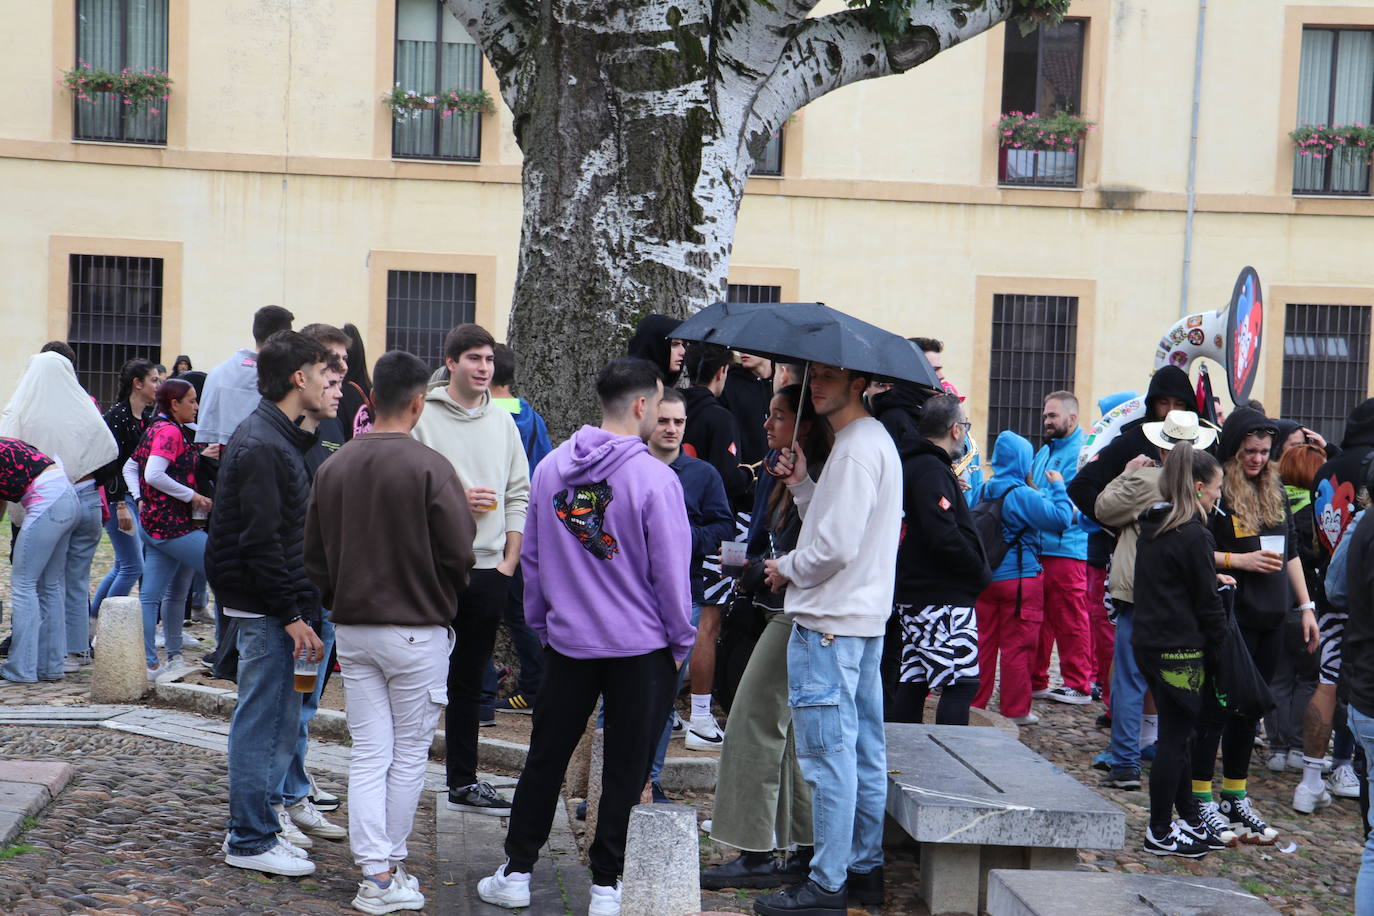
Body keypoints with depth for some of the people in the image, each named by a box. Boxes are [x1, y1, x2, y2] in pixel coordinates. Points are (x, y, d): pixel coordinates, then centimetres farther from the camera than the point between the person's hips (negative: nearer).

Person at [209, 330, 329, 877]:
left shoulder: (280, 438, 14)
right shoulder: (261, 446, -18)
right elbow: (260, 541, -21)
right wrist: (292, 615, -20)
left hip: (278, 605, 10)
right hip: (266, 606, -10)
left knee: (281, 714, 18)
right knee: (263, 719, -2)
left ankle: (260, 808, 30)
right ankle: (250, 840, 6)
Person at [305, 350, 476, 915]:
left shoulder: (332, 468, 2)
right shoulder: (430, 469, -14)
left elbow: (314, 555, 7)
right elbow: (461, 552, -13)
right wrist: (442, 599, 7)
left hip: (352, 630, 5)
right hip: (417, 630, -4)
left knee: (368, 755, 8)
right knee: (409, 755, 8)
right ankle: (393, 870, 15)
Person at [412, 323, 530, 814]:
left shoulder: (503, 422, 12)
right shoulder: (423, 417, -4)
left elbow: (519, 495, 12)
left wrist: (510, 561, 4)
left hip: (489, 570, 5)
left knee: (469, 681, 12)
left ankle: (464, 781, 19)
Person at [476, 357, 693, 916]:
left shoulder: (551, 468, 1)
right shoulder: (654, 478, -16)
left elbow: (531, 556, 8)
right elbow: (671, 572, -12)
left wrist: (540, 623, 19)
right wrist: (680, 641, 0)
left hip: (567, 640, 4)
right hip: (641, 646, -4)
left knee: (545, 759, 14)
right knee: (626, 767, 8)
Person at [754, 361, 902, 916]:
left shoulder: (854, 451, -16)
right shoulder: (876, 440, 17)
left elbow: (836, 546, -21)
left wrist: (788, 568, -5)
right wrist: (802, 486, 5)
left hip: (827, 624, -11)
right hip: (865, 617, 11)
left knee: (829, 755, -6)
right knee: (864, 751, 14)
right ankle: (865, 869, 23)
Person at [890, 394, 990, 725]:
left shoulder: (911, 464, 15)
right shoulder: (932, 470, -15)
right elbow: (944, 537, -24)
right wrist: (982, 573, -11)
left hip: (913, 594, 10)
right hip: (944, 598, -10)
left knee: (913, 679, 12)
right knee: (961, 683, -8)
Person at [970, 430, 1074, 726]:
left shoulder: (984, 491, 5)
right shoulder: (1023, 495, -17)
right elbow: (1060, 518, -20)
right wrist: (1057, 487, -5)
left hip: (985, 577, 6)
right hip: (1019, 578, -6)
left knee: (983, 642, 13)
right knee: (1017, 646, 2)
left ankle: (976, 704, 19)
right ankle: (1015, 710, 8)